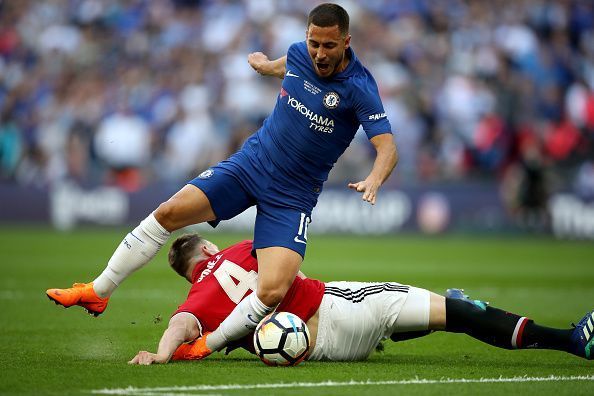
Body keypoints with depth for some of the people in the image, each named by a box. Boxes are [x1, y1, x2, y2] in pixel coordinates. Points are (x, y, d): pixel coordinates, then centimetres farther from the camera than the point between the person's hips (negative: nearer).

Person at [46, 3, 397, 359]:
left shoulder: (359, 89, -19)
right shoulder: (300, 53, -4)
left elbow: (388, 147, -26)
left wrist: (373, 181, -47)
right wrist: (267, 66, 45)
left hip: (292, 199, -4)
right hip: (249, 164, 4)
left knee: (273, 292, -22)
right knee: (170, 212, -10)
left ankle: (209, 344, 3)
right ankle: (97, 293, 3)